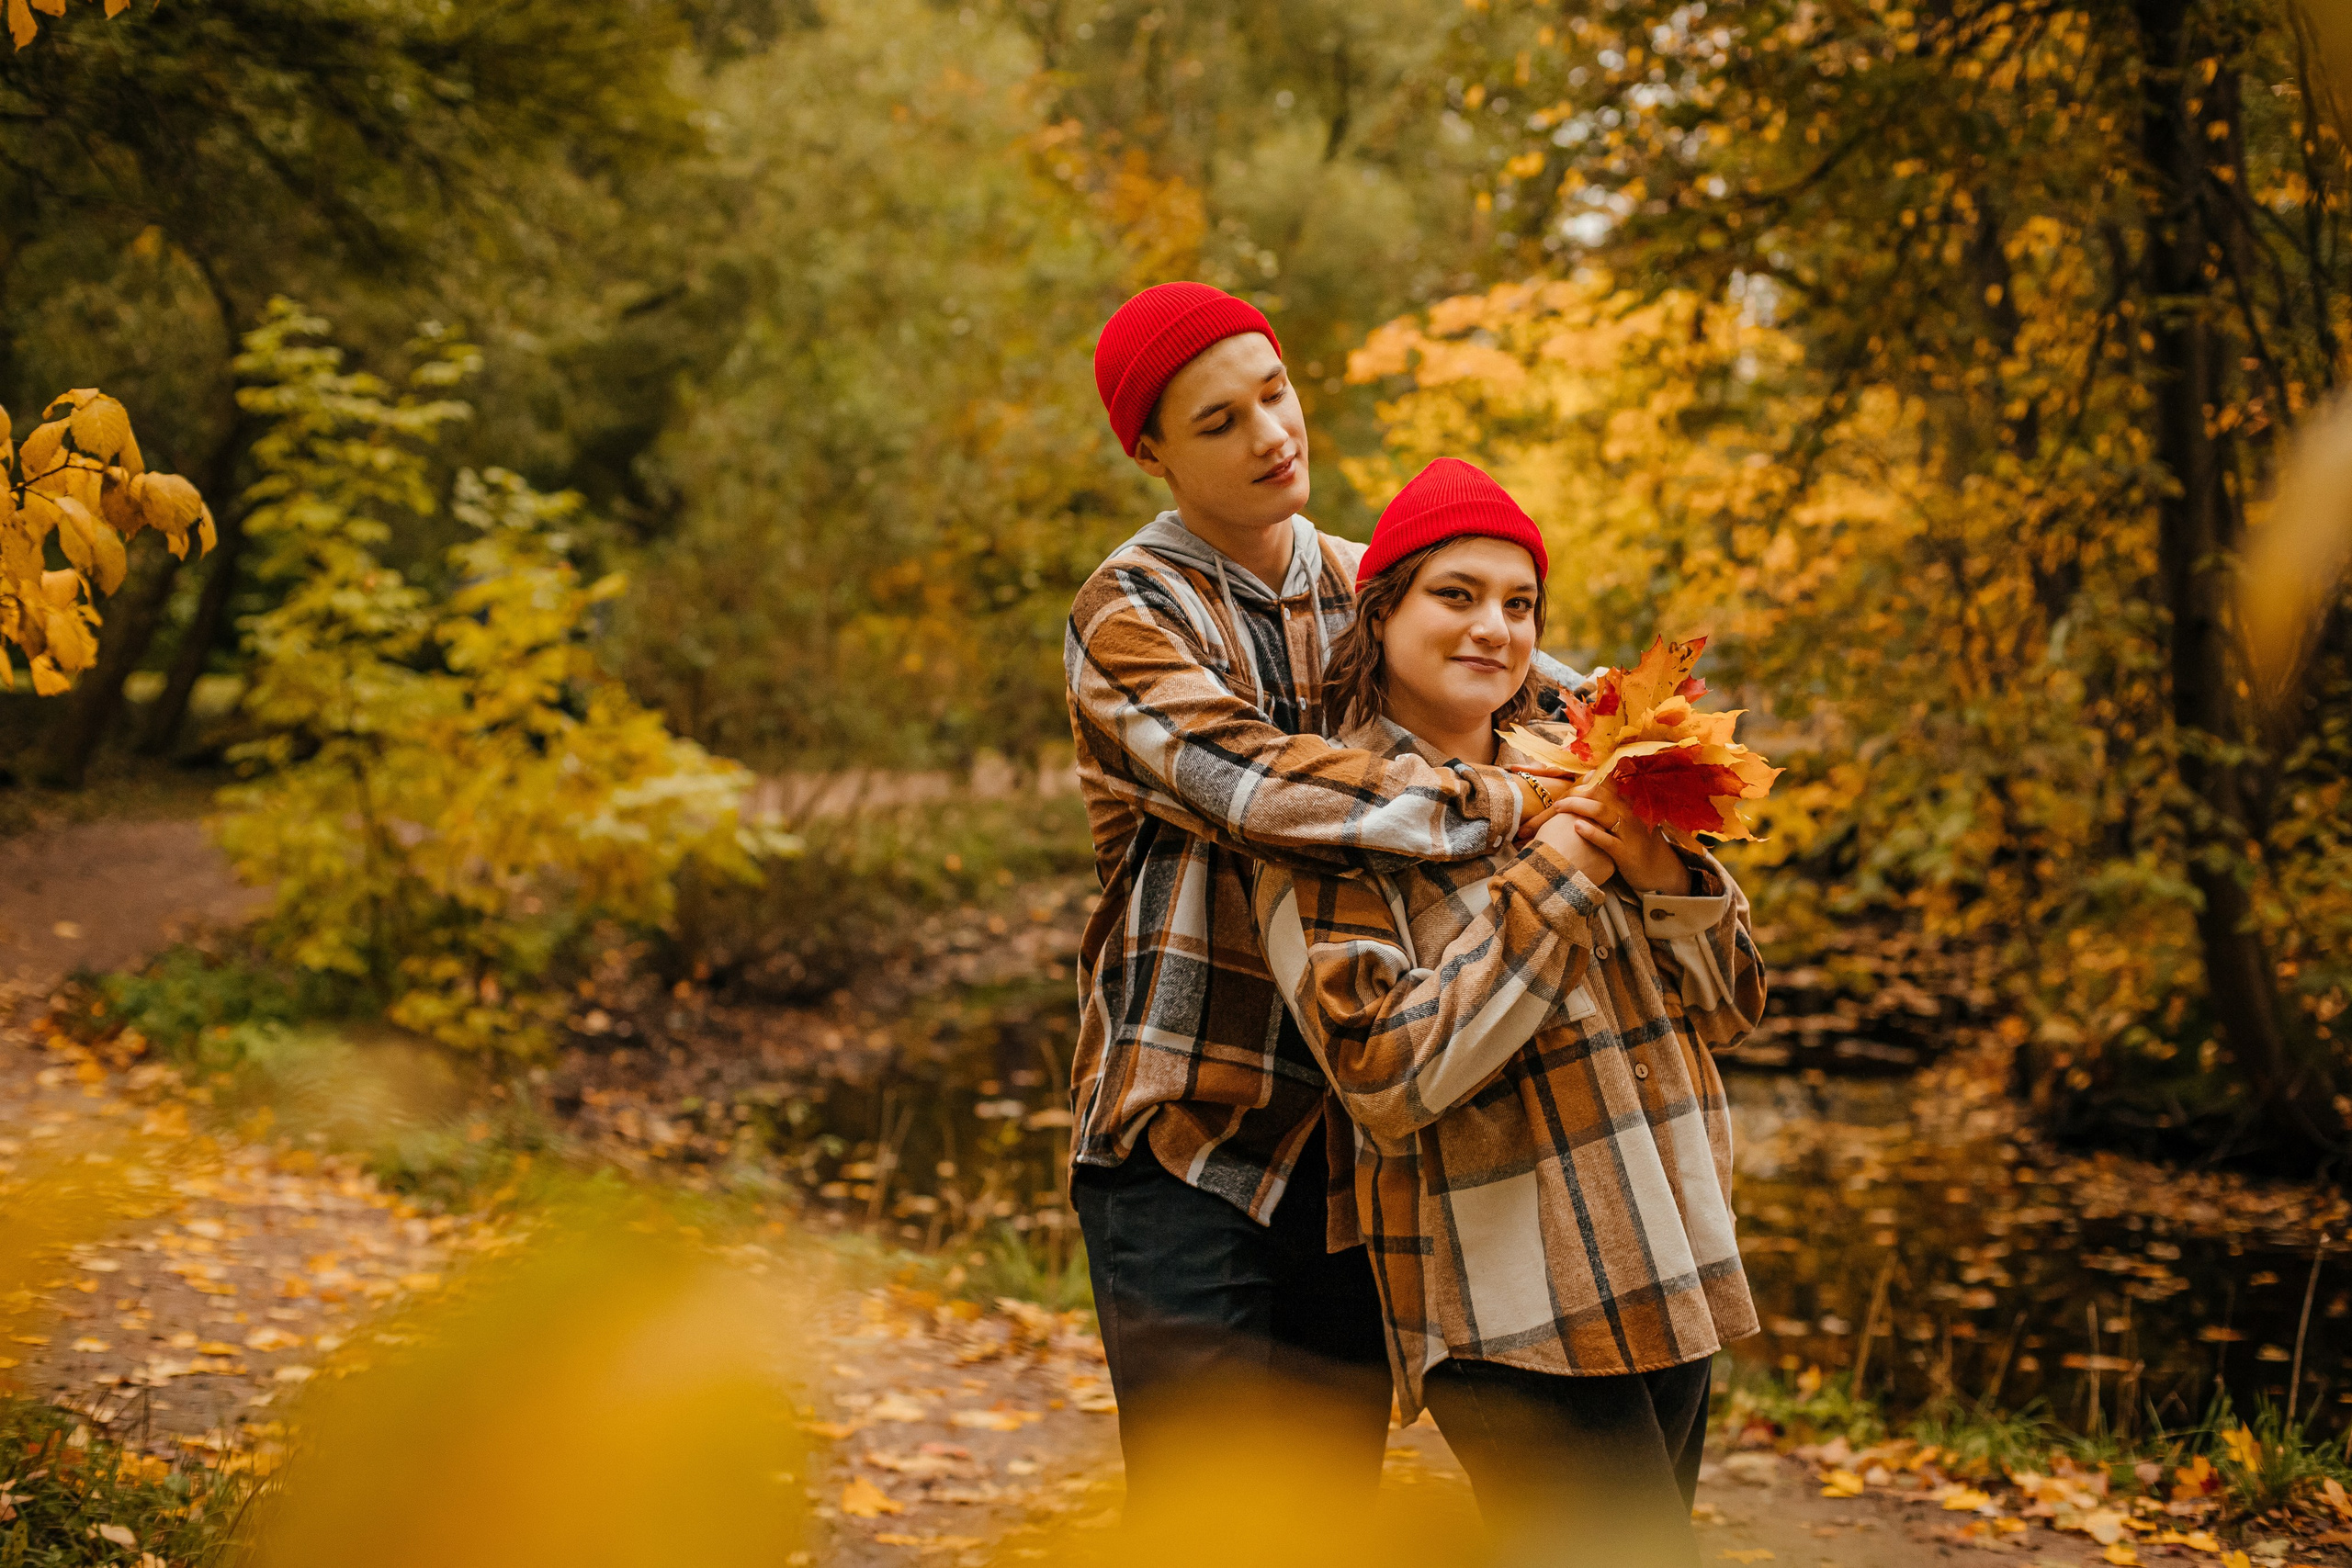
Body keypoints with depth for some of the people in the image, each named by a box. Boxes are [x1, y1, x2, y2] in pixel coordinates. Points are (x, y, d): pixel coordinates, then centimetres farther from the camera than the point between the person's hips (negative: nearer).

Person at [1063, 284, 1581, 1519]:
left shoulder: (1362, 592, 13)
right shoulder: (1129, 618, -7)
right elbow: (1262, 788, -22)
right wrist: (1508, 809, -24)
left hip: (1348, 1140, 6)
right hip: (1188, 1140, -6)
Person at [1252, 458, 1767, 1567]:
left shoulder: (1572, 773, 10)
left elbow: (1730, 1007, 10)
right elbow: (1384, 1077, -19)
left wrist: (1666, 878, -10)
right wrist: (1545, 893, -20)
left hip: (1666, 1272, 7)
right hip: (1512, 1313, -7)